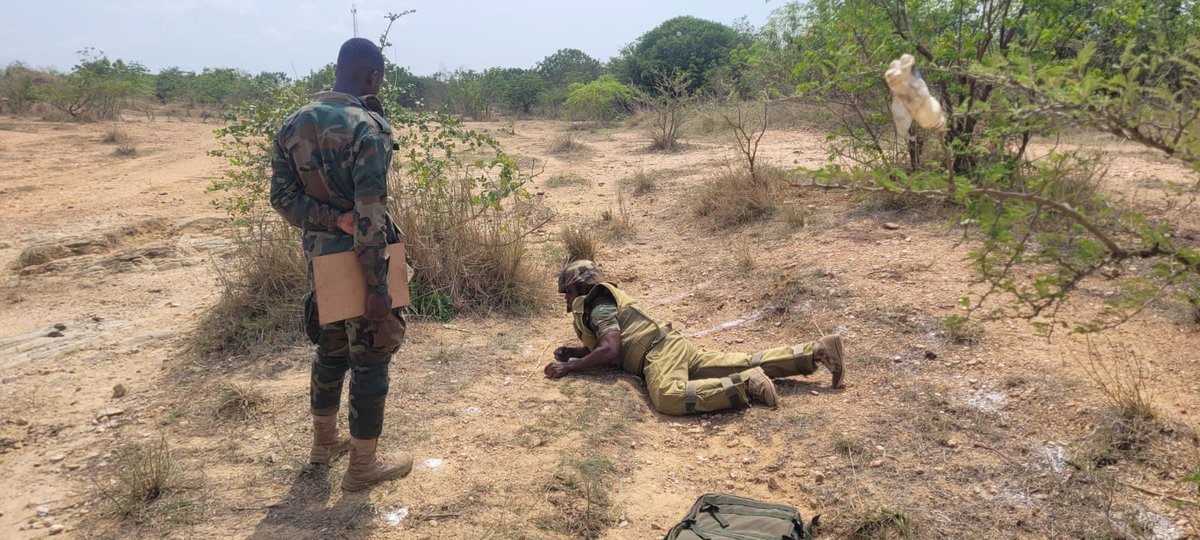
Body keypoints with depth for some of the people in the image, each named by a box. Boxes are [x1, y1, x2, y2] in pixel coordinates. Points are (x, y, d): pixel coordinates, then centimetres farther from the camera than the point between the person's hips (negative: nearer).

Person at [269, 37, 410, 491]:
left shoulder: (294, 124, 5)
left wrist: (333, 218, -9)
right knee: (370, 360, 4)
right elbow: (370, 215, -23)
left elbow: (282, 196, 1)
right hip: (358, 259, -7)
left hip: (318, 256, 8)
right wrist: (377, 284, -20)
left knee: (330, 348, 23)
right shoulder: (367, 128, -19)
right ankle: (363, 466, 14)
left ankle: (325, 441, 39)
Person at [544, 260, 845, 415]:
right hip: (671, 347, 9)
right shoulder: (607, 300, 27)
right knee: (745, 365, 3)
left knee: (669, 398, -38)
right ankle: (817, 350, 0)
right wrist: (572, 353, 21)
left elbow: (610, 351, -16)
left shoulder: (597, 304, -2)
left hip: (660, 351, -9)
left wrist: (568, 368, -6)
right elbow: (611, 347, 32)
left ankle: (746, 385, -33)